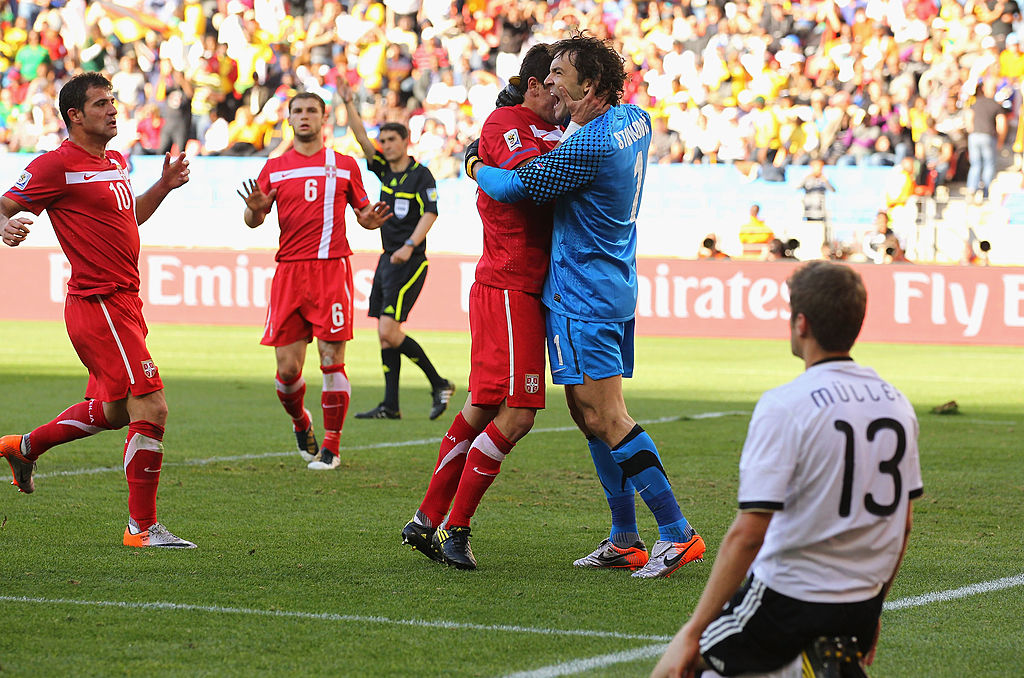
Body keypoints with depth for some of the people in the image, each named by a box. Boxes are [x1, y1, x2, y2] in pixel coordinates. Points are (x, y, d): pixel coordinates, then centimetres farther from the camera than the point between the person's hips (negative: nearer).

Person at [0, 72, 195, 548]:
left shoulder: (116, 162, 15)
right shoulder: (57, 165, -12)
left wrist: (163, 186, 14)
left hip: (121, 302, 10)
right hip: (99, 306, -10)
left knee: (112, 410, 22)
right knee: (151, 408, -13)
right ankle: (142, 527, -5)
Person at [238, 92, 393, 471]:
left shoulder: (344, 166, 10)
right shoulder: (274, 168, 12)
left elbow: (363, 211, 16)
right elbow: (253, 221, 9)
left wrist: (370, 219, -8)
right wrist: (255, 209, -14)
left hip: (332, 269, -1)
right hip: (289, 271, 1)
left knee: (331, 361, -8)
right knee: (287, 367, -2)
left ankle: (331, 447, 2)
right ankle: (300, 422, 28)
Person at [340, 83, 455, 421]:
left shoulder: (421, 175, -8)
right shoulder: (384, 169, 10)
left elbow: (430, 213, -15)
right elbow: (361, 138, 5)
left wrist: (410, 246, -25)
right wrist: (349, 104, -7)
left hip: (409, 263, -8)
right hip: (387, 260, 8)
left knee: (388, 329, -15)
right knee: (385, 334, 5)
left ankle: (439, 384, -4)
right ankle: (391, 405, 7)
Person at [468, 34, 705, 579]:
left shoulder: (589, 148, -22)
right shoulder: (635, 119, 7)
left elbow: (514, 187, -12)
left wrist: (477, 168, 7)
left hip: (583, 294, -10)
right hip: (614, 286, 10)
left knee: (604, 418, -11)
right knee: (590, 412, 14)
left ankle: (678, 533, -11)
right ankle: (625, 540, 17)